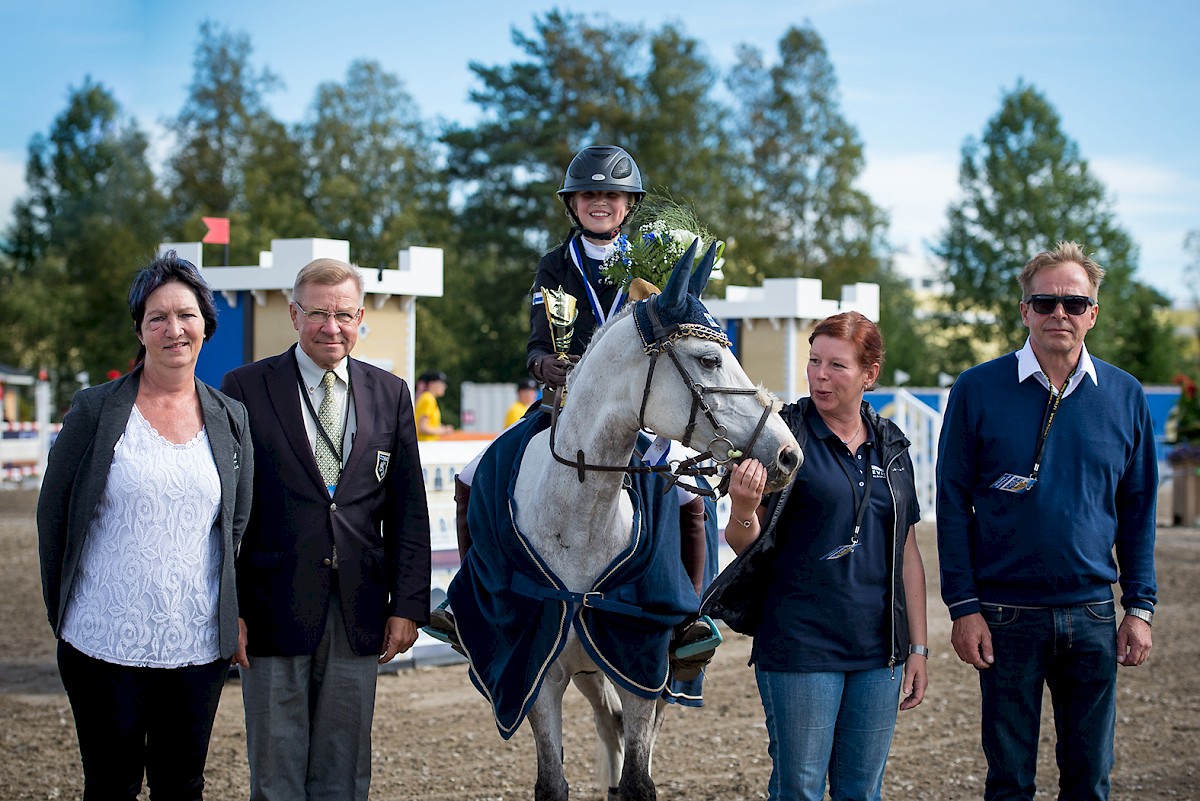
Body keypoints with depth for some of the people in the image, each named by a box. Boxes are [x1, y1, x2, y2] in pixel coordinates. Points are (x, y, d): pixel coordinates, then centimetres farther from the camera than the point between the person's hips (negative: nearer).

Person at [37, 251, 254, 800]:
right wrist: (63, 615, 6)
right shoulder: (95, 411, -2)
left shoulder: (231, 420, 7)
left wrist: (236, 619, 9)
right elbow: (52, 517, 4)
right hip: (104, 645, -2)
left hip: (199, 646, 2)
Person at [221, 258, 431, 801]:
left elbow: (408, 510, 8)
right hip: (274, 609, -3)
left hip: (359, 614, 3)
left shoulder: (390, 394, 9)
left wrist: (408, 604, 2)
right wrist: (228, 608, -7)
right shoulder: (246, 389, 0)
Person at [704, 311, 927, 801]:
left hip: (878, 650, 5)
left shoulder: (891, 448, 9)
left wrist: (918, 648, 10)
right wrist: (743, 509, -29)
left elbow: (907, 554, 13)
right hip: (800, 646, -4)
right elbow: (744, 544, -6)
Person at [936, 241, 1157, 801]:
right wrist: (963, 607, -6)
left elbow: (1138, 510, 10)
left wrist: (1140, 608, 5)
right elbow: (953, 503, -1)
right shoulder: (977, 391, -3)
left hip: (1092, 617, 2)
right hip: (1006, 617, -2)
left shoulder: (1125, 397, 4)